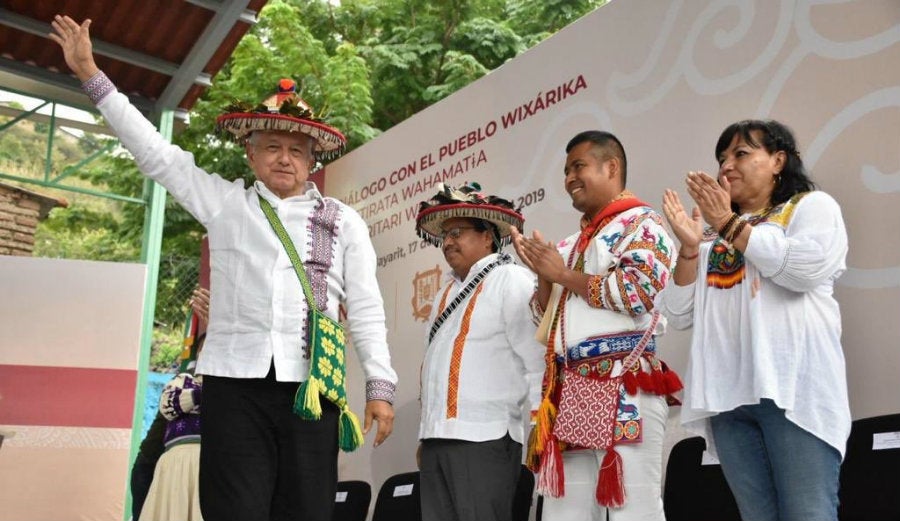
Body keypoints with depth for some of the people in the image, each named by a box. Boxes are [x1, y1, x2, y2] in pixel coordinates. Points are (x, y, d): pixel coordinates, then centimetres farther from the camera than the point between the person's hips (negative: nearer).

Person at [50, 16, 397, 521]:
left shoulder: (343, 222, 12)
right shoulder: (224, 202, 15)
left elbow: (365, 308, 8)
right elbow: (155, 153, 14)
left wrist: (380, 385, 0)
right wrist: (92, 76, 13)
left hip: (311, 384, 0)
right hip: (235, 381, 1)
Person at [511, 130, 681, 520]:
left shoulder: (641, 223, 2)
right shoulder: (571, 244, 24)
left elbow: (639, 291, -15)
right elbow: (547, 317, 24)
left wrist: (563, 275, -5)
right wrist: (543, 274, 5)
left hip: (623, 387, -7)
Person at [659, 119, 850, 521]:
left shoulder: (812, 206, 10)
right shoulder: (712, 234, 22)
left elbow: (809, 267, -13)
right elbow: (680, 316, 15)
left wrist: (731, 223, -3)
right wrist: (689, 247, 1)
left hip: (793, 388, -4)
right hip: (726, 395, 5)